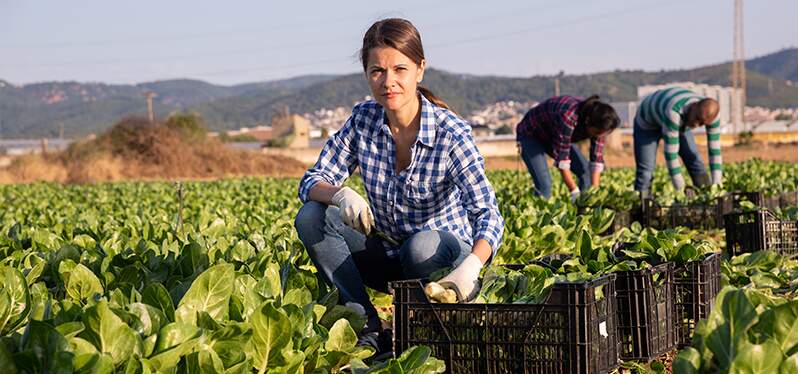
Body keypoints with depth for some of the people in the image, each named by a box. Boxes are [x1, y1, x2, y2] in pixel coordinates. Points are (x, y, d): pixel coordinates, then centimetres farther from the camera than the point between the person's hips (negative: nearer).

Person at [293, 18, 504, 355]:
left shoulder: (450, 133, -22)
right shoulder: (363, 120, -8)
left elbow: (487, 214, -30)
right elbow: (312, 181, -7)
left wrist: (471, 266, -53)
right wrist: (341, 195, -33)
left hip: (442, 251, -4)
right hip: (385, 255, 5)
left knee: (422, 245, -38)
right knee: (310, 217, -17)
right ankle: (369, 327, -17)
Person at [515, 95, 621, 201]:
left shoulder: (598, 124, -21)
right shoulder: (568, 117, -41)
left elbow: (597, 158, -15)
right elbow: (561, 157, -37)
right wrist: (575, 191, -37)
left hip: (552, 137, 7)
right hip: (531, 135, -6)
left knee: (587, 173, -5)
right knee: (544, 184, -24)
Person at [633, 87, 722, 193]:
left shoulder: (709, 113, -29)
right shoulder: (674, 111, -46)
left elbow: (715, 149, -22)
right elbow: (670, 151, -42)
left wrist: (716, 184, -27)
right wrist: (679, 189, -39)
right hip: (648, 122, -5)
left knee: (696, 164, -5)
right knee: (645, 172, -15)